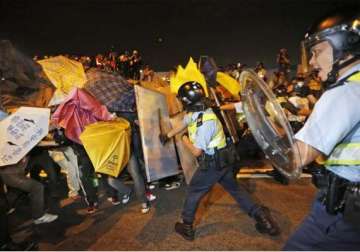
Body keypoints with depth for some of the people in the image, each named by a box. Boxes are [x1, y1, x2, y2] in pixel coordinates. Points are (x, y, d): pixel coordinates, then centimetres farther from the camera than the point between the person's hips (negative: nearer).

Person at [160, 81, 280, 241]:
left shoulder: (205, 123, -30)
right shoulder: (194, 113, -3)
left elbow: (197, 151, -23)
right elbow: (183, 124, 17)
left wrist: (185, 141, -5)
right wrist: (168, 135, 26)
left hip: (212, 164, -8)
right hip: (221, 161, 8)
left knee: (193, 192, 9)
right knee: (234, 189, 20)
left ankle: (187, 228, 26)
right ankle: (259, 214, 24)